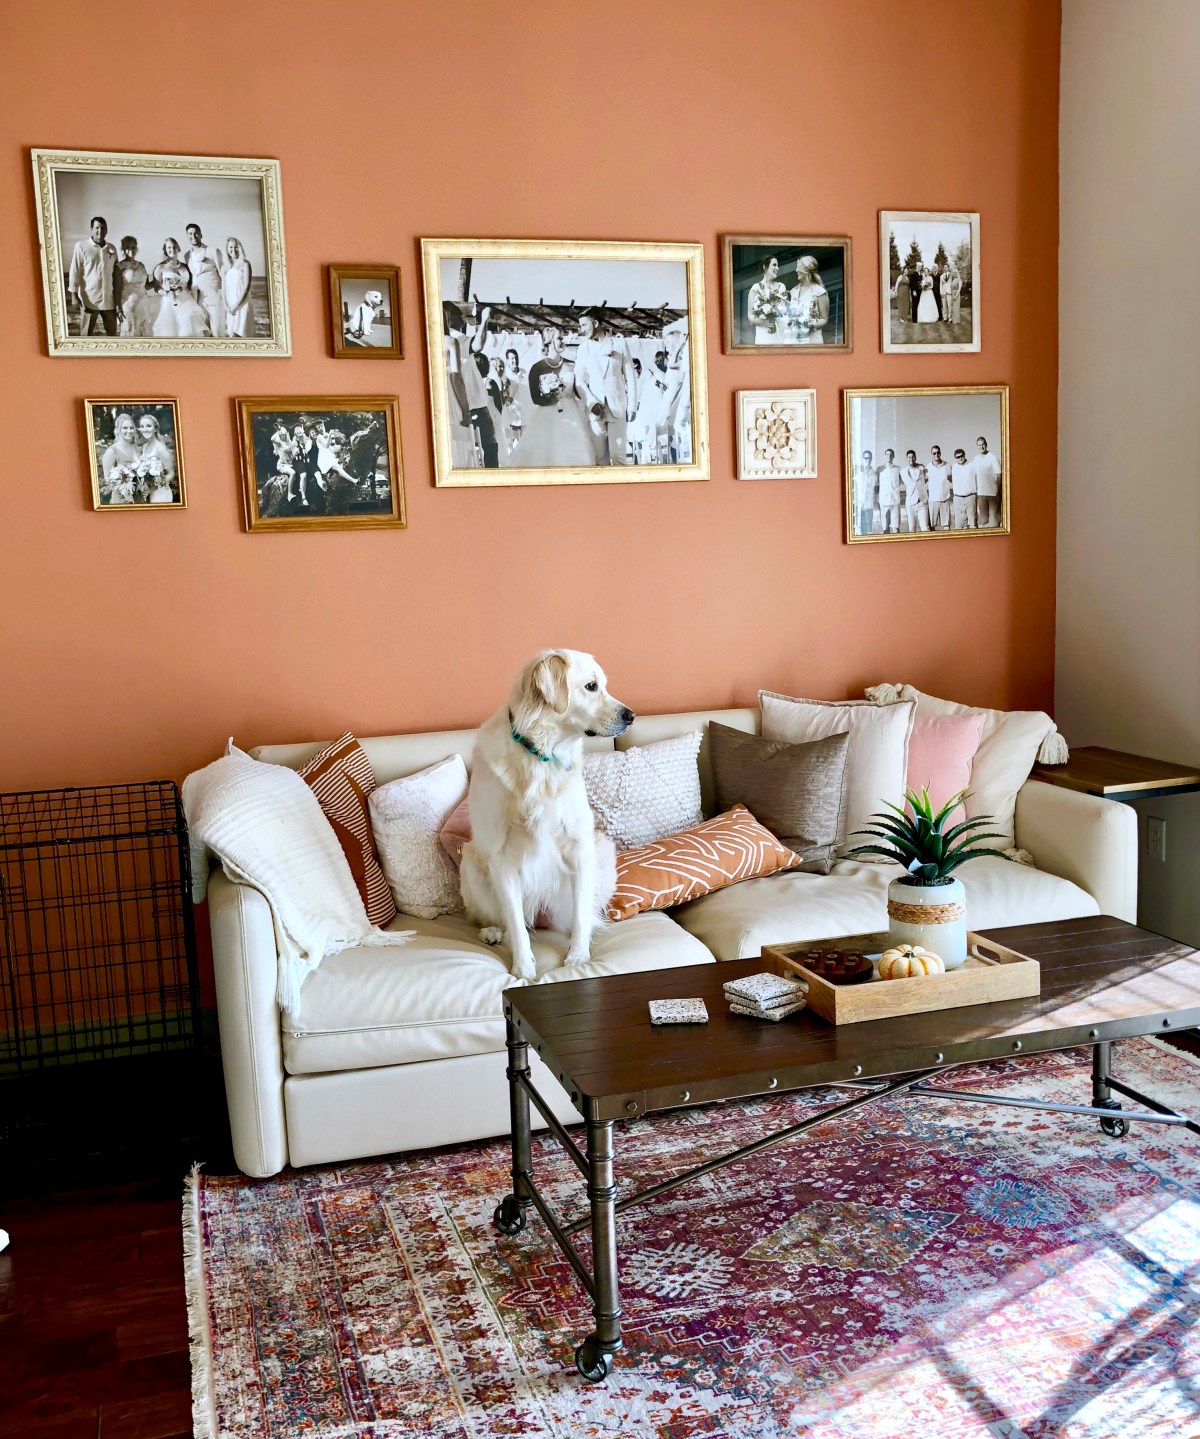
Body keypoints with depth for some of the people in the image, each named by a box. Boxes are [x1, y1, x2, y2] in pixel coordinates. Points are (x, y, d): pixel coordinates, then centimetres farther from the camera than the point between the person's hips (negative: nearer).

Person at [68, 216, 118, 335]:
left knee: (112, 333, 8)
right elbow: (75, 271, -4)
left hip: (108, 298, 4)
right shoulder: (81, 246, -4)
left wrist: (117, 296, 13)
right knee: (86, 334, 1)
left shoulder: (111, 248, 8)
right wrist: (74, 294, -10)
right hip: (89, 298, -4)